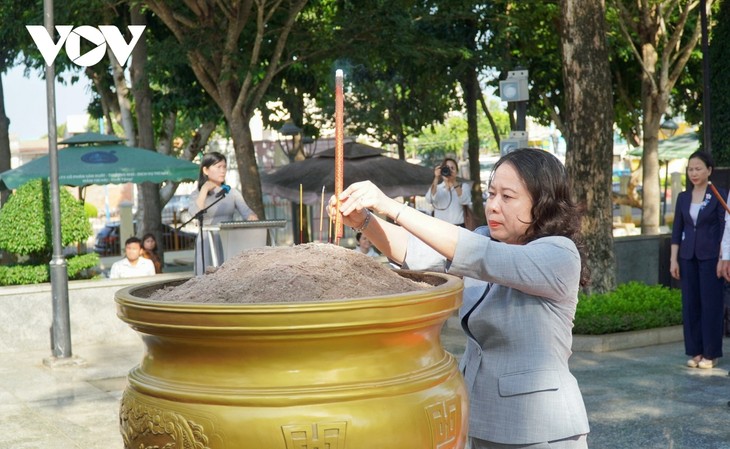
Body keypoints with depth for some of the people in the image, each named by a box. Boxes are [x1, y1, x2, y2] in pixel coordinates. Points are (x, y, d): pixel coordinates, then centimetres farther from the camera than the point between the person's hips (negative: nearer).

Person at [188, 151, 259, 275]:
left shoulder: (233, 193, 13)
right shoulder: (197, 194, 8)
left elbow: (246, 212, -2)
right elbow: (195, 214, -13)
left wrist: (253, 218, -24)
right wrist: (204, 190, -6)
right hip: (208, 244, -2)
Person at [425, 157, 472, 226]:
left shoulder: (464, 187, 8)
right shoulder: (436, 188, 9)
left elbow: (464, 201, -13)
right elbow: (429, 199, -13)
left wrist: (454, 183, -21)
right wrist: (436, 178, -21)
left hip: (458, 227, -1)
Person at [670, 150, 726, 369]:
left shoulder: (719, 195, -4)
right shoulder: (683, 197, 8)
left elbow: (724, 228, -7)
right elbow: (677, 230, 8)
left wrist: (722, 259, -13)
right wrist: (673, 259, 3)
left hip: (710, 256, -4)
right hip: (688, 256, 4)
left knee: (711, 303, 0)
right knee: (690, 303, 5)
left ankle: (711, 353, 8)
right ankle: (695, 351, 14)